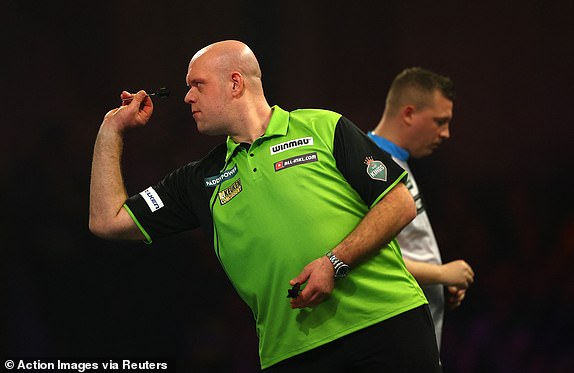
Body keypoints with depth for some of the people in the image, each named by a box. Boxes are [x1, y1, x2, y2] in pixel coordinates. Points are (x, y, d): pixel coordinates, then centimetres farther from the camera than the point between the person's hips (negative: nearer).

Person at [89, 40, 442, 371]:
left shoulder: (325, 128, 6)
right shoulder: (201, 180, 17)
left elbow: (401, 204, -1)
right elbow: (108, 221, 15)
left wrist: (335, 263, -12)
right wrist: (112, 129, 15)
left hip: (387, 323, -3)